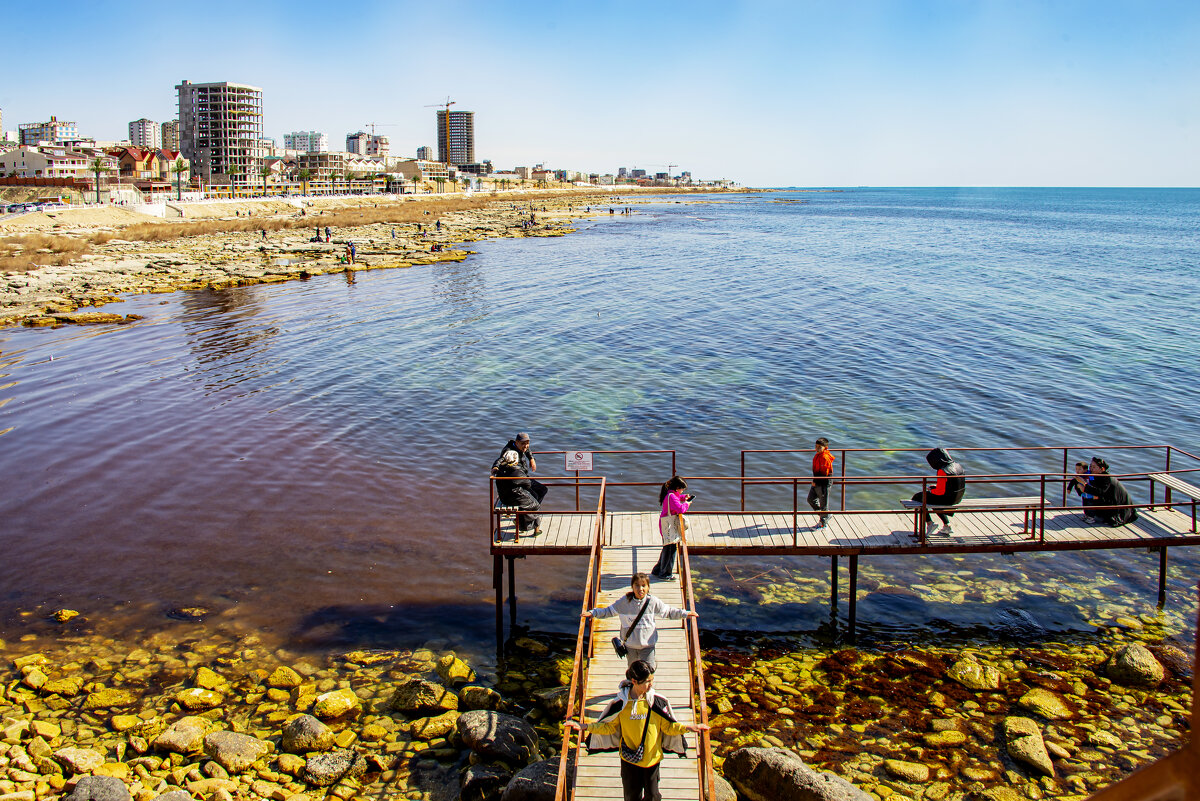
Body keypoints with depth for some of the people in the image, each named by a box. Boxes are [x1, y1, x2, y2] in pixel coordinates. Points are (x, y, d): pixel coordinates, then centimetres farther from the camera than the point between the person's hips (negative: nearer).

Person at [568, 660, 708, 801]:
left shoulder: (657, 702, -12)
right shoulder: (620, 703, -13)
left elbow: (668, 726, -4)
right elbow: (608, 726, -1)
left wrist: (687, 727, -19)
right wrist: (585, 727, -11)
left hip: (652, 757, 0)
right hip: (629, 758, 0)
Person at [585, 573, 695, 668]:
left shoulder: (653, 602, -9)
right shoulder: (624, 601, -10)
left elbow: (668, 612, 5)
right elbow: (609, 611, 1)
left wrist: (685, 614, -1)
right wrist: (592, 613, -9)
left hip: (647, 644, -1)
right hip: (630, 644, 1)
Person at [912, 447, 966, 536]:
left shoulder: (942, 471, -25)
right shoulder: (957, 466, 1)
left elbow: (940, 491, -23)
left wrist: (931, 491, -2)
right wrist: (936, 486, 11)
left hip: (946, 498, -8)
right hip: (957, 498, 8)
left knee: (917, 497, 10)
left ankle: (929, 523, 11)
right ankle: (947, 525, 30)